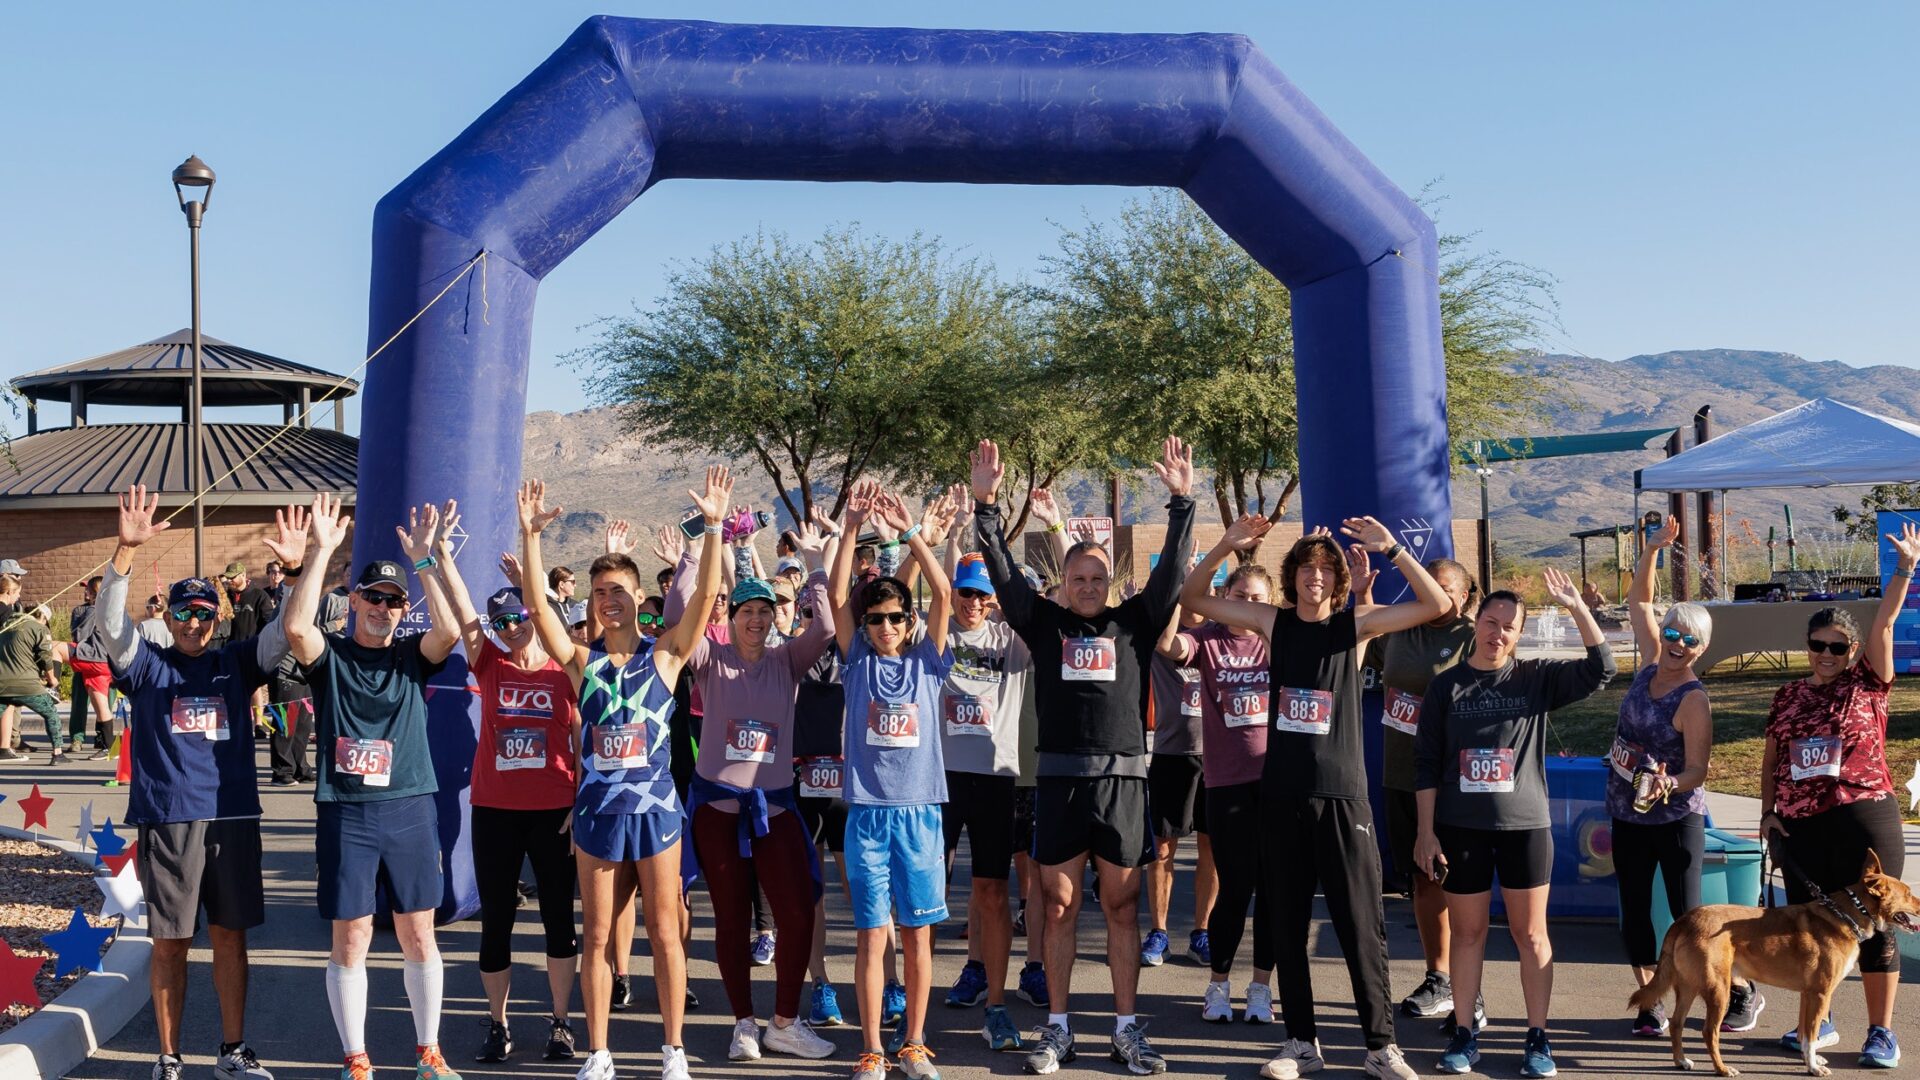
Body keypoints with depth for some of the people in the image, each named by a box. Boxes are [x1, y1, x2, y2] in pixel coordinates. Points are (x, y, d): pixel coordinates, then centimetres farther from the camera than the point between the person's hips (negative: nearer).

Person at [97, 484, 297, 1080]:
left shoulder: (237, 664, 8)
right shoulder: (147, 665, 2)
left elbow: (286, 630, -3)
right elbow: (109, 623, -14)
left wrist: (296, 568, -20)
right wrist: (126, 550, -29)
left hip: (234, 817, 2)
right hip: (166, 820, -2)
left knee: (230, 936, 9)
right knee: (170, 942, 4)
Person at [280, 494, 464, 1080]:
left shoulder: (412, 655, 6)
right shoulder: (329, 655, 1)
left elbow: (449, 631, -15)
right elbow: (295, 626, -20)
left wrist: (423, 560, -17)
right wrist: (321, 551, -21)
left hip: (410, 810, 2)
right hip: (345, 813, -2)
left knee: (419, 935, 8)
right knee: (350, 938, 3)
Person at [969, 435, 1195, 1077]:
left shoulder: (1135, 623, 9)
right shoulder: (1045, 623, 8)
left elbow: (1170, 571, 0)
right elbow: (1004, 574, -2)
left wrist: (1181, 503, -8)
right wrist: (987, 507, -12)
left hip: (1122, 781, 0)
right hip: (1059, 780, 0)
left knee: (1122, 907, 6)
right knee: (1059, 907, 6)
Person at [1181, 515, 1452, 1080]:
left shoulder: (1355, 623, -2)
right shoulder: (1273, 621, 3)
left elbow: (1436, 605, -10)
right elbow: (1191, 598, 4)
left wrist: (1391, 549, -21)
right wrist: (1227, 546, -12)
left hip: (1341, 793, -2)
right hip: (1281, 793, 2)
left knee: (1361, 923, 1)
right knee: (1286, 922, 9)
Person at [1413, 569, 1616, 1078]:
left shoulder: (1537, 679, 3)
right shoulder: (1446, 686, 2)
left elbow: (1600, 668, -10)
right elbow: (1426, 764, 3)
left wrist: (1576, 608, -16)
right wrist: (1426, 831, -2)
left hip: (1525, 826, 0)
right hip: (1460, 828, 0)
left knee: (1531, 933, 5)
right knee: (1467, 932, 7)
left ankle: (1537, 1039, 15)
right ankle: (1464, 1036, 17)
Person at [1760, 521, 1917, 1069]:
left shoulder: (1867, 684, 1)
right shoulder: (1788, 696, 10)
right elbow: (1771, 760, 17)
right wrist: (1767, 811, 8)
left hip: (1863, 819, -4)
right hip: (1799, 825, 4)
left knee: (1872, 924, 1)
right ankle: (1819, 1023, 25)